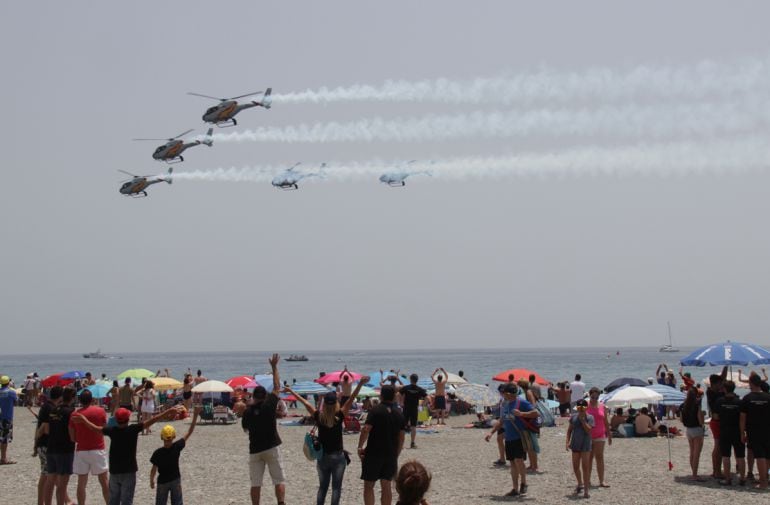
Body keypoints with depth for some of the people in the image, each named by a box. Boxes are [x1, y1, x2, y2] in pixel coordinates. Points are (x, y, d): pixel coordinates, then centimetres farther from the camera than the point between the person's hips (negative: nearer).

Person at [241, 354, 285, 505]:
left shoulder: (247, 411, -2)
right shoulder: (269, 405, -7)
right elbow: (277, 387, 4)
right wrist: (274, 367, 11)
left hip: (255, 450, 2)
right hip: (271, 448, -2)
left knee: (255, 483, 6)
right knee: (279, 480, 0)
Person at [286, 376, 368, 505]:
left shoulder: (318, 416, -7)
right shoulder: (339, 416, -13)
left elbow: (305, 402, 2)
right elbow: (351, 399, -20)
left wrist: (291, 391, 11)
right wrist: (360, 383, -27)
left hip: (322, 457, 3)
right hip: (338, 457, -3)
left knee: (322, 487, 14)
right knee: (336, 487, 3)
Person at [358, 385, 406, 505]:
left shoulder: (376, 410, -10)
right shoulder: (398, 413, 7)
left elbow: (366, 430, -21)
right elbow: (401, 437, 10)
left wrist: (360, 447, -11)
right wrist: (396, 454, 18)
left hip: (373, 454, -5)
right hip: (391, 455, 5)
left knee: (369, 486, 3)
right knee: (386, 486, 11)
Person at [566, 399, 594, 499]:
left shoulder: (589, 417, -6)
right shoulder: (574, 416, 4)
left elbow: (588, 430, -17)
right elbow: (569, 430, 10)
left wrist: (582, 419, -18)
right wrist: (568, 441, 2)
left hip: (585, 445, -4)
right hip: (575, 444, 4)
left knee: (585, 467, -6)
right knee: (575, 467, 11)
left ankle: (586, 490, -4)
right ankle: (580, 484, 35)